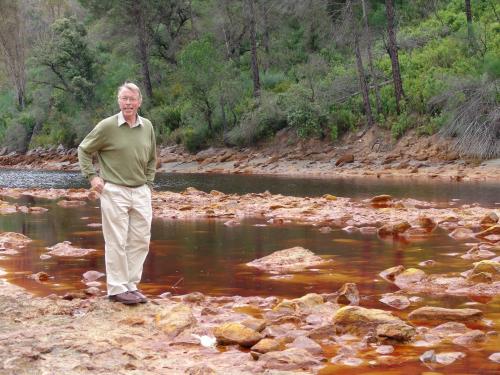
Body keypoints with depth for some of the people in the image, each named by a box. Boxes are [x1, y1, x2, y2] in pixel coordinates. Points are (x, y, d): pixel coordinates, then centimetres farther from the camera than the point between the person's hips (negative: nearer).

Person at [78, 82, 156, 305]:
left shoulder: (147, 127, 6)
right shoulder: (107, 126, -8)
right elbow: (83, 150, 2)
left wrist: (148, 183, 12)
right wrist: (92, 176, -6)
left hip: (141, 192, 5)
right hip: (114, 192, -5)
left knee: (140, 241, 7)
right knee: (116, 242, -2)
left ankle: (131, 285, 18)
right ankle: (117, 289, 6)